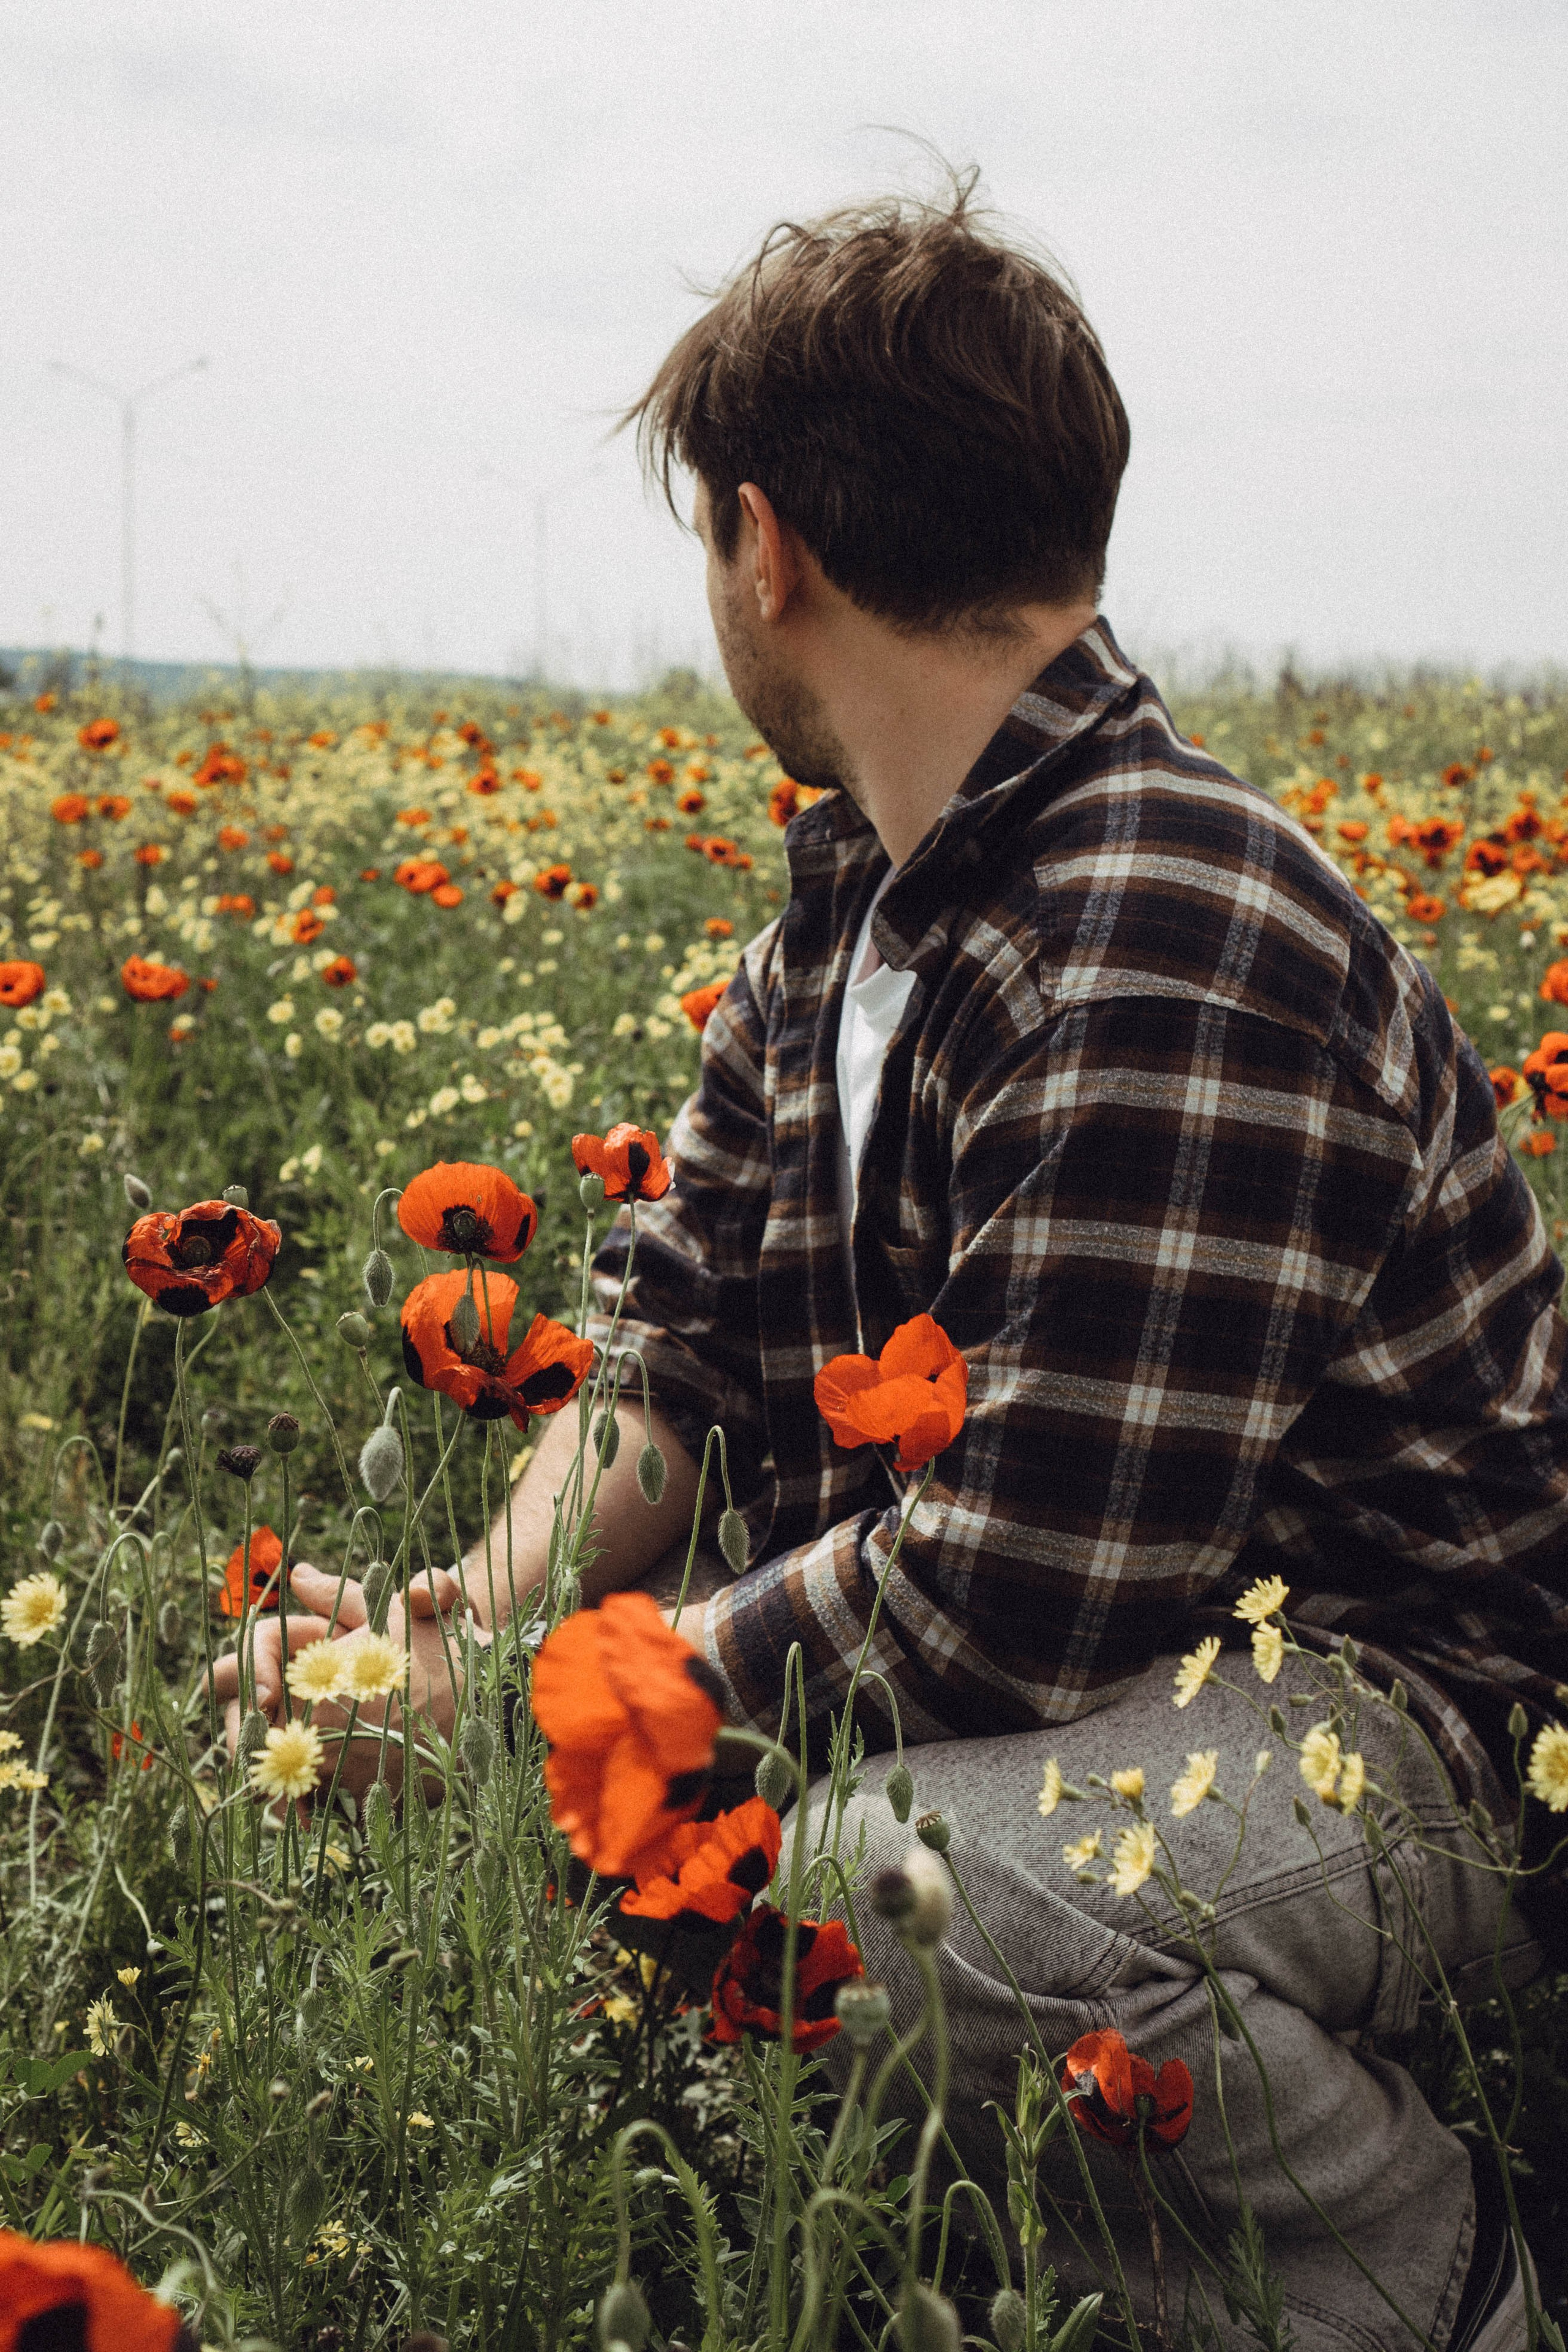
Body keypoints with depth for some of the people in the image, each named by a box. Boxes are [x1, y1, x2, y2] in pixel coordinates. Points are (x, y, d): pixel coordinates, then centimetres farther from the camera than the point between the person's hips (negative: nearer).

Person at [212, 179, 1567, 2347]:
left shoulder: (1167, 952, -27)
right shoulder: (847, 908, 6)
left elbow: (1016, 1599, -29)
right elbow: (677, 1340, 8)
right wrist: (475, 1613, -11)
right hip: (1081, 1669, 9)